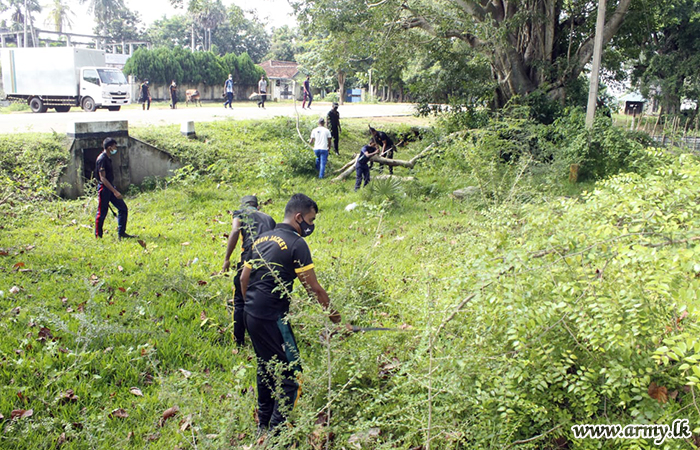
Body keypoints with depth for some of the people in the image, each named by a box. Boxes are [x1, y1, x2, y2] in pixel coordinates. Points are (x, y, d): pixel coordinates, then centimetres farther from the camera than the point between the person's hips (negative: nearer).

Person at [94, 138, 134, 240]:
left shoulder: (107, 158, 12)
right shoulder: (101, 159, -17)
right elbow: (102, 178, -22)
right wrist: (115, 191, -25)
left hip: (110, 187, 9)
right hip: (104, 188, -9)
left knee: (123, 208, 7)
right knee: (102, 213, -1)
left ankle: (121, 233, 12)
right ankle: (98, 237, 10)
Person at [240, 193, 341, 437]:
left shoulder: (262, 238, 12)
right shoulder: (296, 244, -12)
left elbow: (244, 277, 15)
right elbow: (313, 288, -11)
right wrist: (332, 313, 1)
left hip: (251, 315, 9)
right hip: (272, 318, -9)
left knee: (266, 368, 22)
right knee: (290, 374, -1)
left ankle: (263, 424, 33)